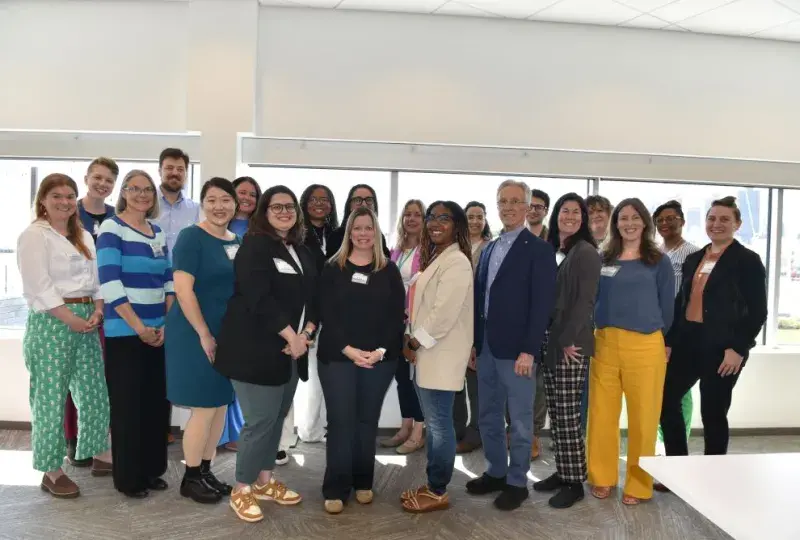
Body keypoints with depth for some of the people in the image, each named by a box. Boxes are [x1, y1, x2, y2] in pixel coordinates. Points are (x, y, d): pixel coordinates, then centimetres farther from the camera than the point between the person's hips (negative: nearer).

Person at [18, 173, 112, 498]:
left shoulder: (84, 236, 16)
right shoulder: (34, 235, -6)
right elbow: (39, 287, -14)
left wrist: (97, 311, -3)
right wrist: (71, 319, -17)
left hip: (86, 320, 7)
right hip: (51, 322, -7)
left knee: (94, 392, 11)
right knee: (51, 397, 0)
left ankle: (100, 455, 26)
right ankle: (51, 471, 12)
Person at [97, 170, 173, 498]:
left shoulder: (159, 233, 13)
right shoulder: (112, 228, -6)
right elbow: (109, 283, -14)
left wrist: (168, 324, -1)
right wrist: (139, 327, -15)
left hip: (159, 332, 6)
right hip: (124, 333, -6)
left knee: (157, 402, 11)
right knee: (127, 405, 2)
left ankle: (152, 470, 25)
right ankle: (128, 477, 16)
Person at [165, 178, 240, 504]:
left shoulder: (238, 242, 10)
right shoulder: (191, 237, -11)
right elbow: (183, 289, -18)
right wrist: (204, 334, -18)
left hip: (229, 335, 7)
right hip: (197, 334, -7)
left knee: (220, 406, 13)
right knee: (204, 408, 0)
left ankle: (206, 472, 27)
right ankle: (190, 478, 17)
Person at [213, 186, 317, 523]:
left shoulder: (303, 252, 15)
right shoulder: (254, 246, -9)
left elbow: (314, 297, 12)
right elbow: (258, 298, -20)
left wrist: (306, 333, -5)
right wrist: (291, 336, -19)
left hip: (292, 350, 8)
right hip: (256, 349, -7)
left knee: (277, 418, 14)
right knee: (261, 420, -5)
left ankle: (264, 481, 30)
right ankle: (242, 490, 13)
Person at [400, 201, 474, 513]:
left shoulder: (456, 262, -15)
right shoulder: (434, 257, 16)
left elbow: (444, 313, -22)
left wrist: (414, 343, -13)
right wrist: (410, 339, 5)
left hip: (441, 354, -9)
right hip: (426, 352, 10)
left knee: (439, 424, 0)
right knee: (433, 423, 16)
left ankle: (438, 492, 14)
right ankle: (432, 484, 28)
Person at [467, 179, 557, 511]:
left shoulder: (539, 249, -6)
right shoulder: (489, 249, 14)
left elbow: (542, 303, -13)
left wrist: (529, 350, -18)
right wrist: (474, 341, 11)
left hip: (516, 349, -7)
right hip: (486, 347, 7)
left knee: (520, 420, 6)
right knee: (489, 416, 16)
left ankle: (517, 482, 20)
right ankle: (496, 472, 31)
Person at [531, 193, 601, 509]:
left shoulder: (586, 252, -7)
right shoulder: (549, 250, 13)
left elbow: (585, 301, -13)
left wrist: (569, 340, -15)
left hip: (571, 346, -7)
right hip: (549, 343, 7)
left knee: (568, 415, -3)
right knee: (556, 415, 12)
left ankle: (574, 482, 9)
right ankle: (561, 472, 23)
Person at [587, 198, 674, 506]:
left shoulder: (659, 262, 2)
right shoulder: (602, 260, 8)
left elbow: (667, 307, 7)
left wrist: (659, 339, 12)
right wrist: (589, 334, 6)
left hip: (645, 347, -2)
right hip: (605, 344, 2)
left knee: (643, 416, 6)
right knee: (602, 413, 7)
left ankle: (638, 484, 21)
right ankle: (602, 477, 23)